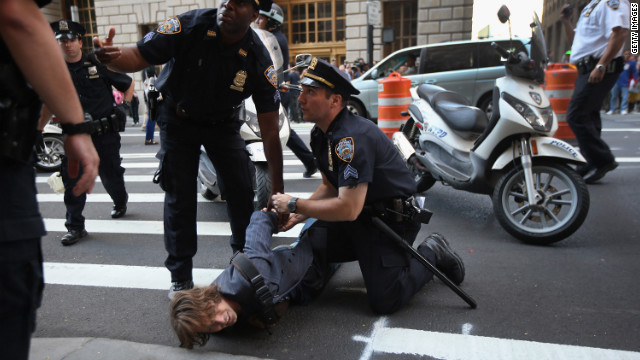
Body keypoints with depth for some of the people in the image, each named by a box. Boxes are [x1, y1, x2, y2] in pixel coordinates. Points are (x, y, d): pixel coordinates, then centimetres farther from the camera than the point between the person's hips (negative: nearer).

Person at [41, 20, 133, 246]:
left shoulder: (98, 64, -2)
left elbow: (128, 84, 9)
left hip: (105, 134, -2)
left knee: (110, 175, 8)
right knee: (72, 180, -4)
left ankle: (120, 202, 41)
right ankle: (75, 227, 5)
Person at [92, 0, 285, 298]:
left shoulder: (258, 59, -23)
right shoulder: (189, 26, -26)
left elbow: (270, 130, -22)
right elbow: (139, 56, -20)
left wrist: (277, 190, -22)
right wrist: (110, 56, -47)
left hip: (223, 122, 1)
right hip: (178, 119, -1)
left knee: (242, 190, -7)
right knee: (180, 196, -2)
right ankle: (180, 277, 13)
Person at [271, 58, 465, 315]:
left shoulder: (352, 138, -29)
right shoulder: (320, 135, 4)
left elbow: (348, 208, -33)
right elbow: (330, 187, 13)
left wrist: (295, 204, -22)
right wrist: (298, 215, -3)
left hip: (393, 218, -9)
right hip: (359, 214, 9)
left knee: (384, 302, -14)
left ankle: (431, 253, 10)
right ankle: (368, 251, 19)